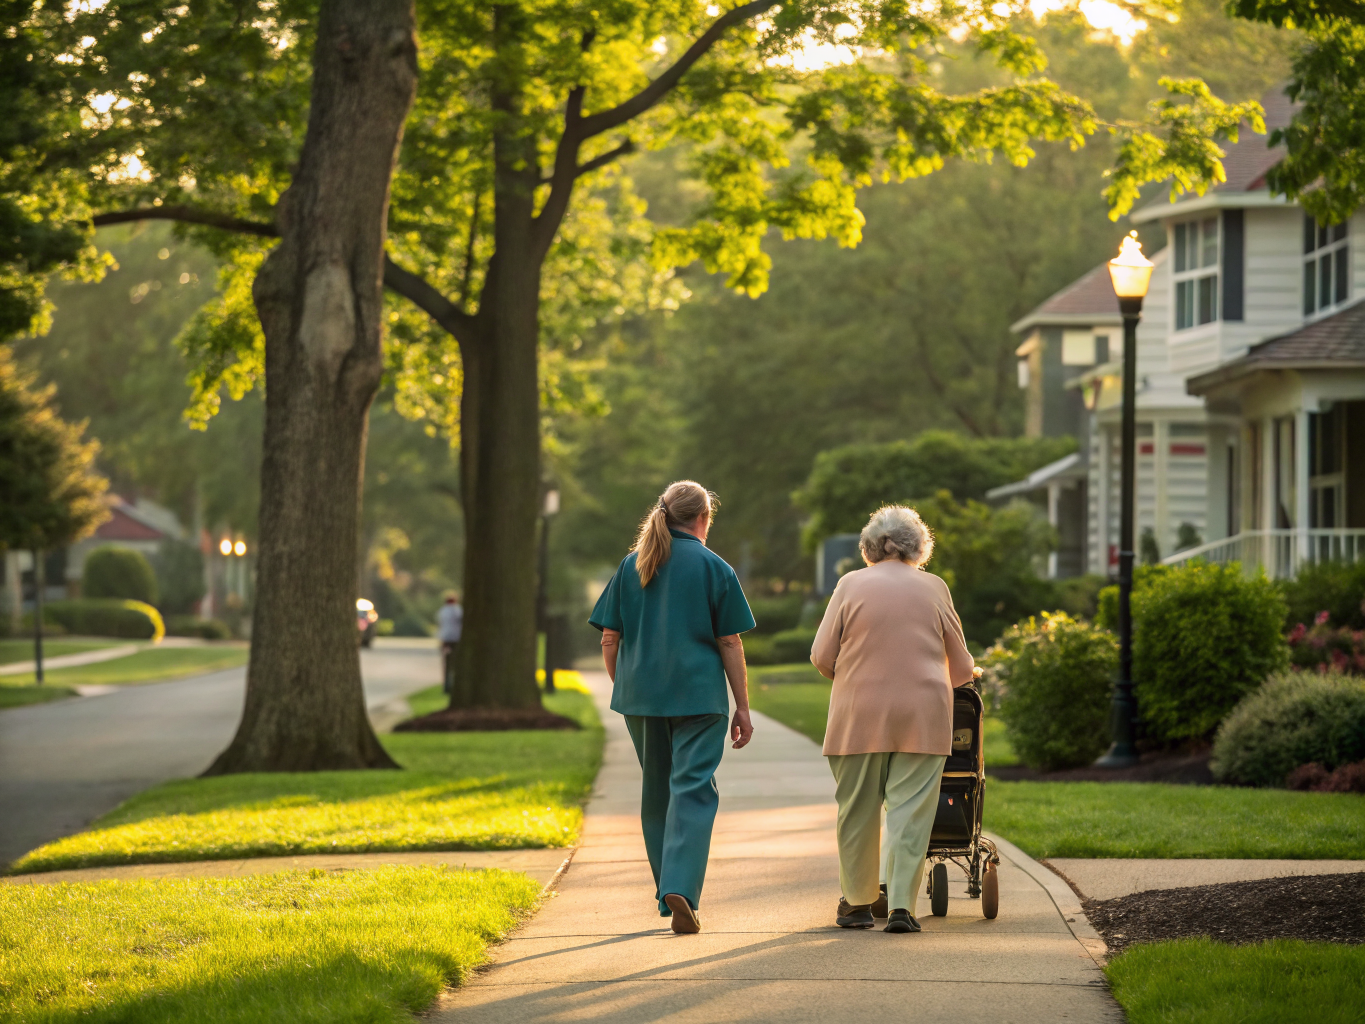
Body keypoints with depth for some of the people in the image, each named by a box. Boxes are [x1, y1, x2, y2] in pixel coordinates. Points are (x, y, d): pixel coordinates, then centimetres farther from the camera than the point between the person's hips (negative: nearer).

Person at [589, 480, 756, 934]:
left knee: (656, 790, 16)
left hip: (641, 693, 4)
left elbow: (610, 639, 6)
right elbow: (730, 644, -4)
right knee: (693, 790, -5)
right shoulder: (713, 568, -3)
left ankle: (668, 891, 24)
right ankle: (681, 891, -20)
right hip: (699, 693, -4)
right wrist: (742, 707, 1)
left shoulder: (632, 565, 6)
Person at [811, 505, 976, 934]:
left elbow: (822, 656, 1)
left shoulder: (851, 585, 3)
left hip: (860, 716, 0)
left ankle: (857, 902, 17)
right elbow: (960, 666, 12)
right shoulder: (934, 588, 7)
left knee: (858, 811, 9)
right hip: (922, 716, 0)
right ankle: (900, 903, -8)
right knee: (911, 810, 0)